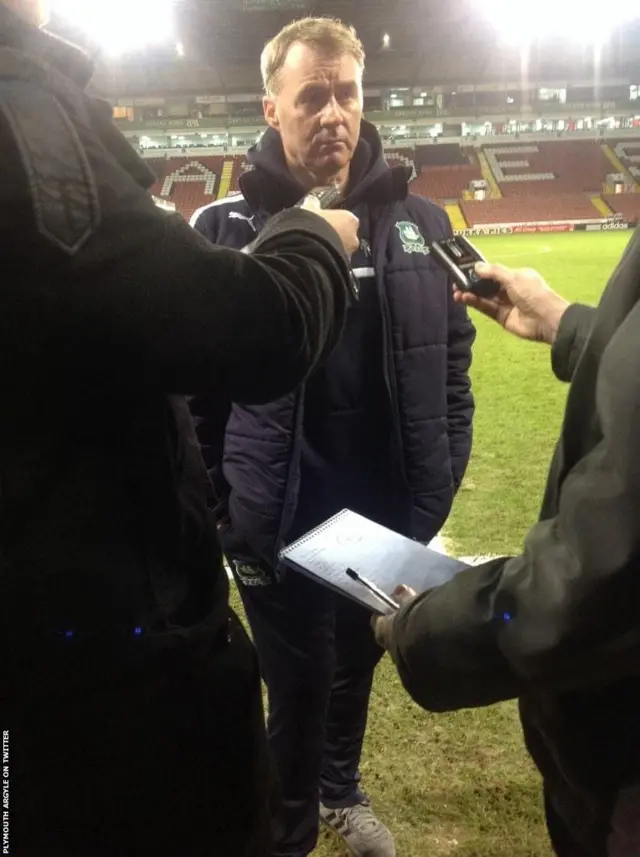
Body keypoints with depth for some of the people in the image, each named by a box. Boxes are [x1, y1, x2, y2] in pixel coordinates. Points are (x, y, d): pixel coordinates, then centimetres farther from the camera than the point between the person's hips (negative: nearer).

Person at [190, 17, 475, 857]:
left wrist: (433, 496, 1)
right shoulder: (225, 229, -9)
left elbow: (451, 368, 4)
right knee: (299, 696, 13)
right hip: (280, 532, -3)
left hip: (391, 525, 4)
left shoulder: (419, 222, -1)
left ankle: (340, 789, 55)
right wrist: (220, 518, -7)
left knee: (357, 670, 25)